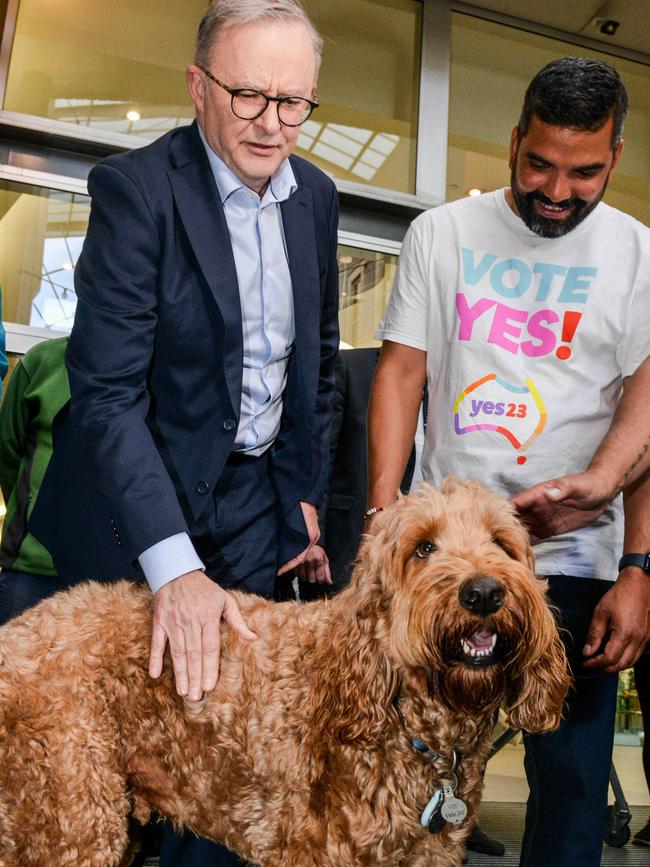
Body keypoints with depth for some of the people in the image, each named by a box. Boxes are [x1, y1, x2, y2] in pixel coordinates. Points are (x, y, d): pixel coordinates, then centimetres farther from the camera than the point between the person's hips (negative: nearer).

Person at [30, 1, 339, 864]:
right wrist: (173, 566, -28)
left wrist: (303, 492, 11)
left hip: (256, 508, 5)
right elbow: (108, 390, -21)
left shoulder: (316, 194, 5)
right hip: (143, 502, -4)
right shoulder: (135, 188, -14)